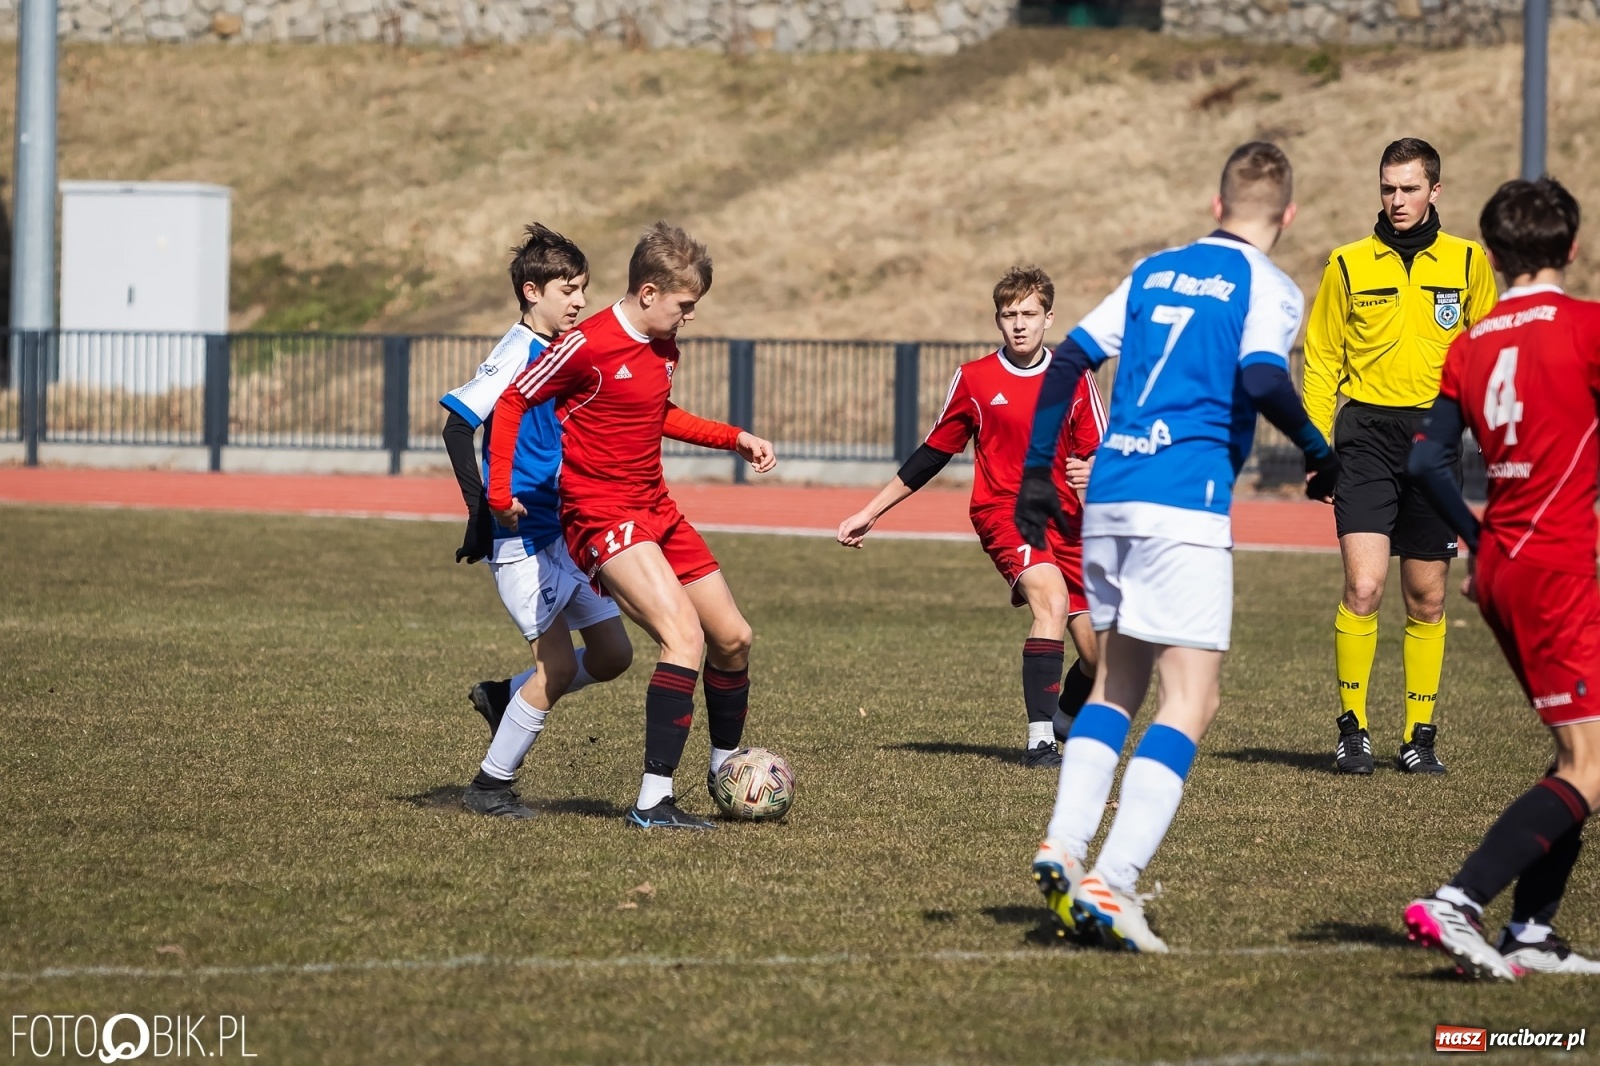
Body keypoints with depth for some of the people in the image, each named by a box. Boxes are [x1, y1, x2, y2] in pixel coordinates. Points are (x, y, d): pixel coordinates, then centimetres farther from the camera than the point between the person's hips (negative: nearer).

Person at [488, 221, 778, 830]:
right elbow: (512, 402, -10)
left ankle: (726, 765, 37)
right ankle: (653, 802, -24)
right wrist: (499, 493, -13)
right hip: (601, 518, -9)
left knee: (733, 637, 12)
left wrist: (734, 439, 21)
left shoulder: (664, 347, 9)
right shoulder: (588, 346, -17)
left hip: (658, 512, 9)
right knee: (685, 638, -24)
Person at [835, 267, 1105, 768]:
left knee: (1098, 657, 2)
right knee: (1052, 598, -32)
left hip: (1065, 521, 3)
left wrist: (1092, 473, -20)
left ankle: (1062, 722, 35)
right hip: (1003, 514, -3)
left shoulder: (1075, 380, 5)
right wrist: (869, 513, 12)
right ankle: (1039, 741, -33)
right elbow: (931, 456, 12)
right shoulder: (973, 379, 3)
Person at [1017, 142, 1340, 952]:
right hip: (1185, 504, -6)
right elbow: (1261, 379, -17)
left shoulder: (1156, 271, 17)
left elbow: (1069, 359, 13)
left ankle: (1063, 847, 6)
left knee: (1118, 681, 19)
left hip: (1109, 494, 6)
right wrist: (1320, 455, -1)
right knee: (1190, 701, -4)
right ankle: (1113, 881, -16)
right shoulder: (1267, 287, 0)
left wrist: (1037, 472, 17)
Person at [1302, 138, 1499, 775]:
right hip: (1367, 435, -1)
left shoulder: (1468, 262, 6)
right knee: (1363, 587, -13)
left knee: (1426, 598, 5)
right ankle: (1352, 729, -3)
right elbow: (1321, 361, 9)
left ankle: (1421, 735, 13)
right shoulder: (1348, 264, 5)